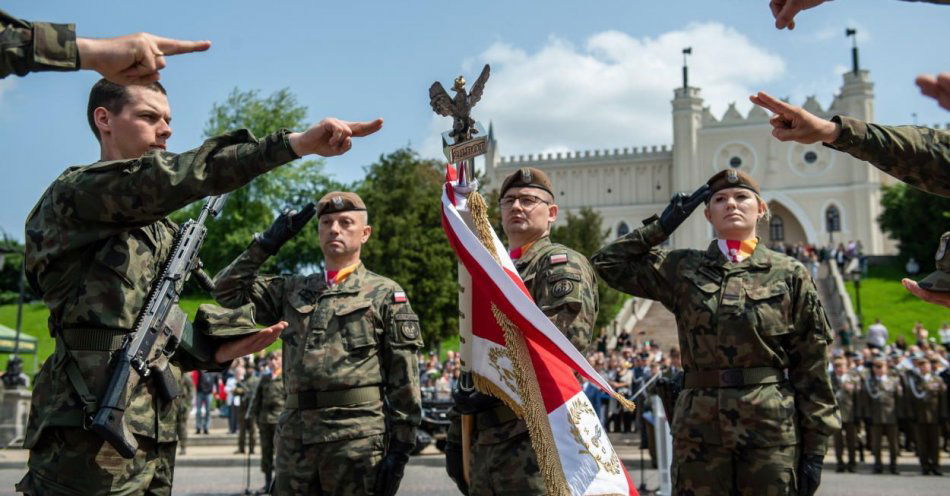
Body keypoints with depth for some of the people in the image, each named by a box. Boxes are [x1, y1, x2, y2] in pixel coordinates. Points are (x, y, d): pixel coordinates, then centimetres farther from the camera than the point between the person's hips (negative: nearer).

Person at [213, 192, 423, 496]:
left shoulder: (385, 293, 3)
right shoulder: (294, 290, 18)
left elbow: (405, 378, -2)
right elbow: (227, 291, 18)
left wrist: (400, 447, -8)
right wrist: (268, 242, 11)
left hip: (359, 435, -4)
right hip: (296, 435, 5)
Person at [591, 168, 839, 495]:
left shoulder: (790, 273, 5)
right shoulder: (683, 269, 9)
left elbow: (811, 365, 3)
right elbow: (607, 262, 9)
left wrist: (815, 447, -1)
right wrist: (662, 225, 7)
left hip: (773, 426, -1)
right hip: (699, 427, 1)